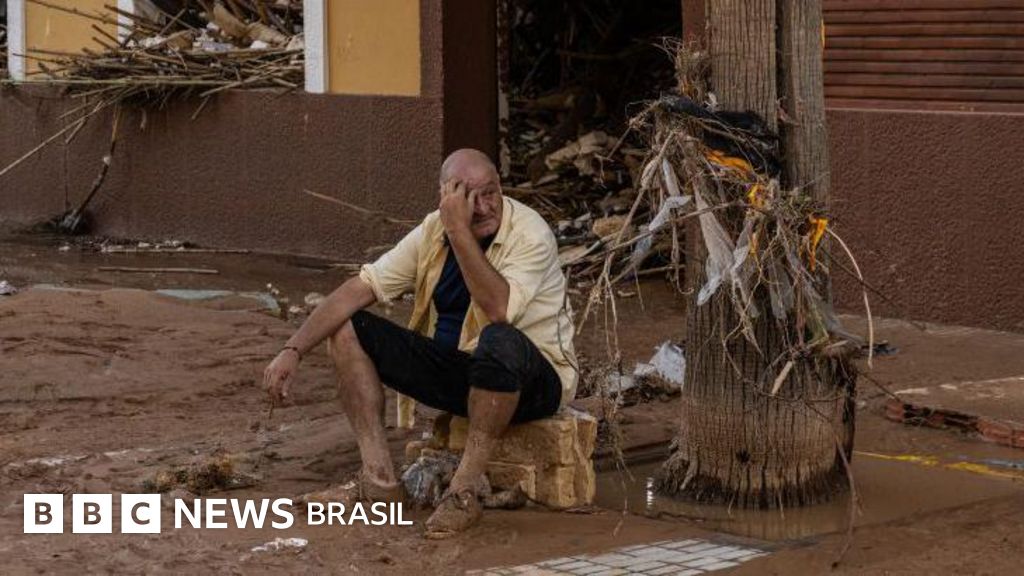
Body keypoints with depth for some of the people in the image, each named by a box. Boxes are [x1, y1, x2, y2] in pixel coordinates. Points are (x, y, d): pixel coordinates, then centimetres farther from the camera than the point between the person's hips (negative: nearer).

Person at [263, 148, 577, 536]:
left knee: (500, 342, -41)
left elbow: (499, 310, -35)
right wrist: (293, 350, -15)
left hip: (530, 377, -6)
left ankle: (463, 492, -32)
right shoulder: (433, 231, -2)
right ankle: (378, 478, -16)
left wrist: (460, 232, -35)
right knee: (346, 330, -6)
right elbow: (361, 288, -6)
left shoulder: (530, 233, -19)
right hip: (455, 368, 6)